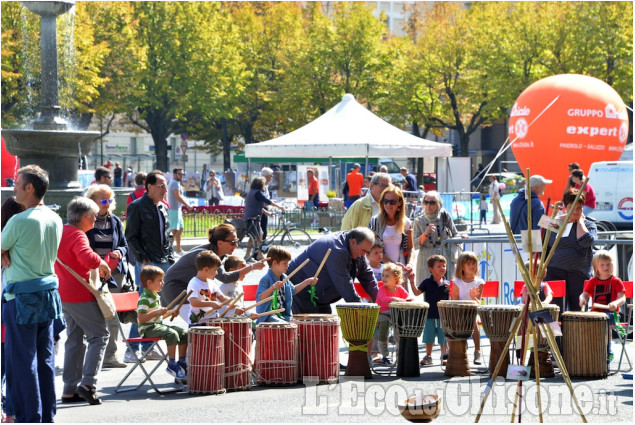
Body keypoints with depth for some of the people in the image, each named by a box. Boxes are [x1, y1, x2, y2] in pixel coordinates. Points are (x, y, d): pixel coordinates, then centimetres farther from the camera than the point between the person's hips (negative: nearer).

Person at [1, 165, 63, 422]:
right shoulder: (55, 220, 6)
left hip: (22, 297, -7)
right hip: (48, 291, 7)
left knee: (21, 360, -1)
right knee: (45, 358, 12)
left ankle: (29, 417, 0)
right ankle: (47, 416, 17)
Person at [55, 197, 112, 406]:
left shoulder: (61, 231, 12)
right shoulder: (77, 235, -17)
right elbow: (87, 257, -36)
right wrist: (102, 264, -17)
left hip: (64, 294, 10)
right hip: (80, 295, -10)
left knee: (75, 339, 14)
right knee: (99, 334, -4)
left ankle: (70, 390, 13)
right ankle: (88, 382, -14)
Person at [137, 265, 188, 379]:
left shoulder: (155, 296, 17)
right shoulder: (144, 299, -15)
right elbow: (141, 318, -25)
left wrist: (169, 313, 11)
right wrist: (157, 312, -30)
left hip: (158, 325, 10)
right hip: (148, 329, -10)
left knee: (184, 333, -1)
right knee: (172, 334, -31)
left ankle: (181, 362, 6)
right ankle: (171, 365, -26)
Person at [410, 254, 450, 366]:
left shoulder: (447, 284, 2)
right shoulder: (427, 282, -2)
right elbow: (417, 292, -7)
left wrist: (451, 290, -15)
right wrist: (412, 282, -18)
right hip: (430, 316, -1)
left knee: (443, 338, 7)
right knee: (428, 338, 8)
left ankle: (444, 356, 19)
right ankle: (428, 356, 20)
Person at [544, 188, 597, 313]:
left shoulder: (588, 224, 7)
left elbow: (586, 241, -15)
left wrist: (579, 221, -3)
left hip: (579, 275, -1)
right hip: (555, 273, 1)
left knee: (578, 311, 2)